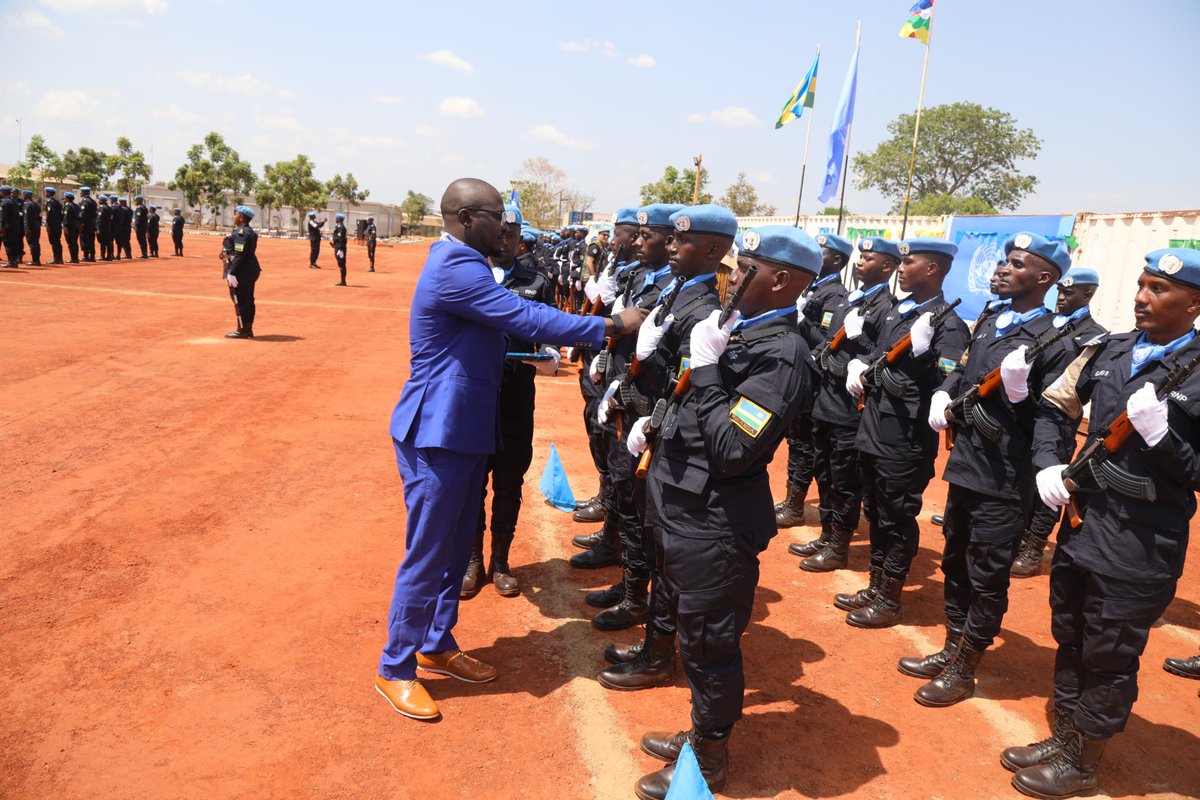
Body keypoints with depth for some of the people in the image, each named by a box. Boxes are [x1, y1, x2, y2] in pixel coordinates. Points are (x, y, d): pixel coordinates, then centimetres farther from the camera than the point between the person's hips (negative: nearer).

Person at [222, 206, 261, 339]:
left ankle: (242, 330, 3)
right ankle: (248, 329, 19)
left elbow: (239, 254, -22)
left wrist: (232, 273, -22)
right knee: (248, 300, 13)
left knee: (240, 300, -3)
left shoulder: (241, 232, -16)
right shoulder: (250, 231, 14)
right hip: (251, 270, 10)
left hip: (242, 272, -10)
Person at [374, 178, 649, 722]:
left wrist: (585, 336, 5)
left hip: (464, 431, 10)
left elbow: (514, 323, 15)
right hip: (437, 434, -10)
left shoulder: (463, 265, 14)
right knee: (427, 555, 1)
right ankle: (395, 669, 18)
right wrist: (611, 326, -20)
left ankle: (438, 646, 34)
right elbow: (528, 319, -26)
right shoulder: (454, 270, -21)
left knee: (457, 547, 18)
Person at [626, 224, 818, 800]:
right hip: (690, 513, 9)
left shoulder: (781, 355, -22)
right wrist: (657, 422, 8)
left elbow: (732, 450, -28)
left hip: (714, 529, -9)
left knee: (708, 646, 9)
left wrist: (706, 366, -24)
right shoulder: (743, 329, 7)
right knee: (695, 634, 24)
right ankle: (703, 731, 45)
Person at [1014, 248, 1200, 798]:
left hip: (1141, 546, -5)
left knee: (1109, 659, 9)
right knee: (1069, 642, 19)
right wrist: (1048, 465, -1)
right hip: (1082, 521, 6)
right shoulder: (1107, 351, 5)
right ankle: (1063, 738, 38)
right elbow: (1055, 408, 14)